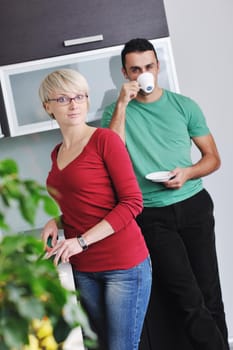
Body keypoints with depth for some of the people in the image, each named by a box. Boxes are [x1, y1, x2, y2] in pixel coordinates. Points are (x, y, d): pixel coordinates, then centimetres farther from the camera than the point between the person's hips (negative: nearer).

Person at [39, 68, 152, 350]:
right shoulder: (57, 153, 11)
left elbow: (132, 202, -13)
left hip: (123, 264, -6)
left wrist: (83, 241, -18)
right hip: (83, 268, 6)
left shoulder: (105, 139, -9)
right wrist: (57, 222, 4)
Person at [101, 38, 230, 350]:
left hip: (194, 206, 2)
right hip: (152, 216, -1)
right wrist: (123, 104, -14)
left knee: (210, 294, 3)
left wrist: (188, 173, -11)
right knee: (190, 300, -7)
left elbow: (213, 158, 9)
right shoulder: (116, 111, 5)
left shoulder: (184, 105, 7)